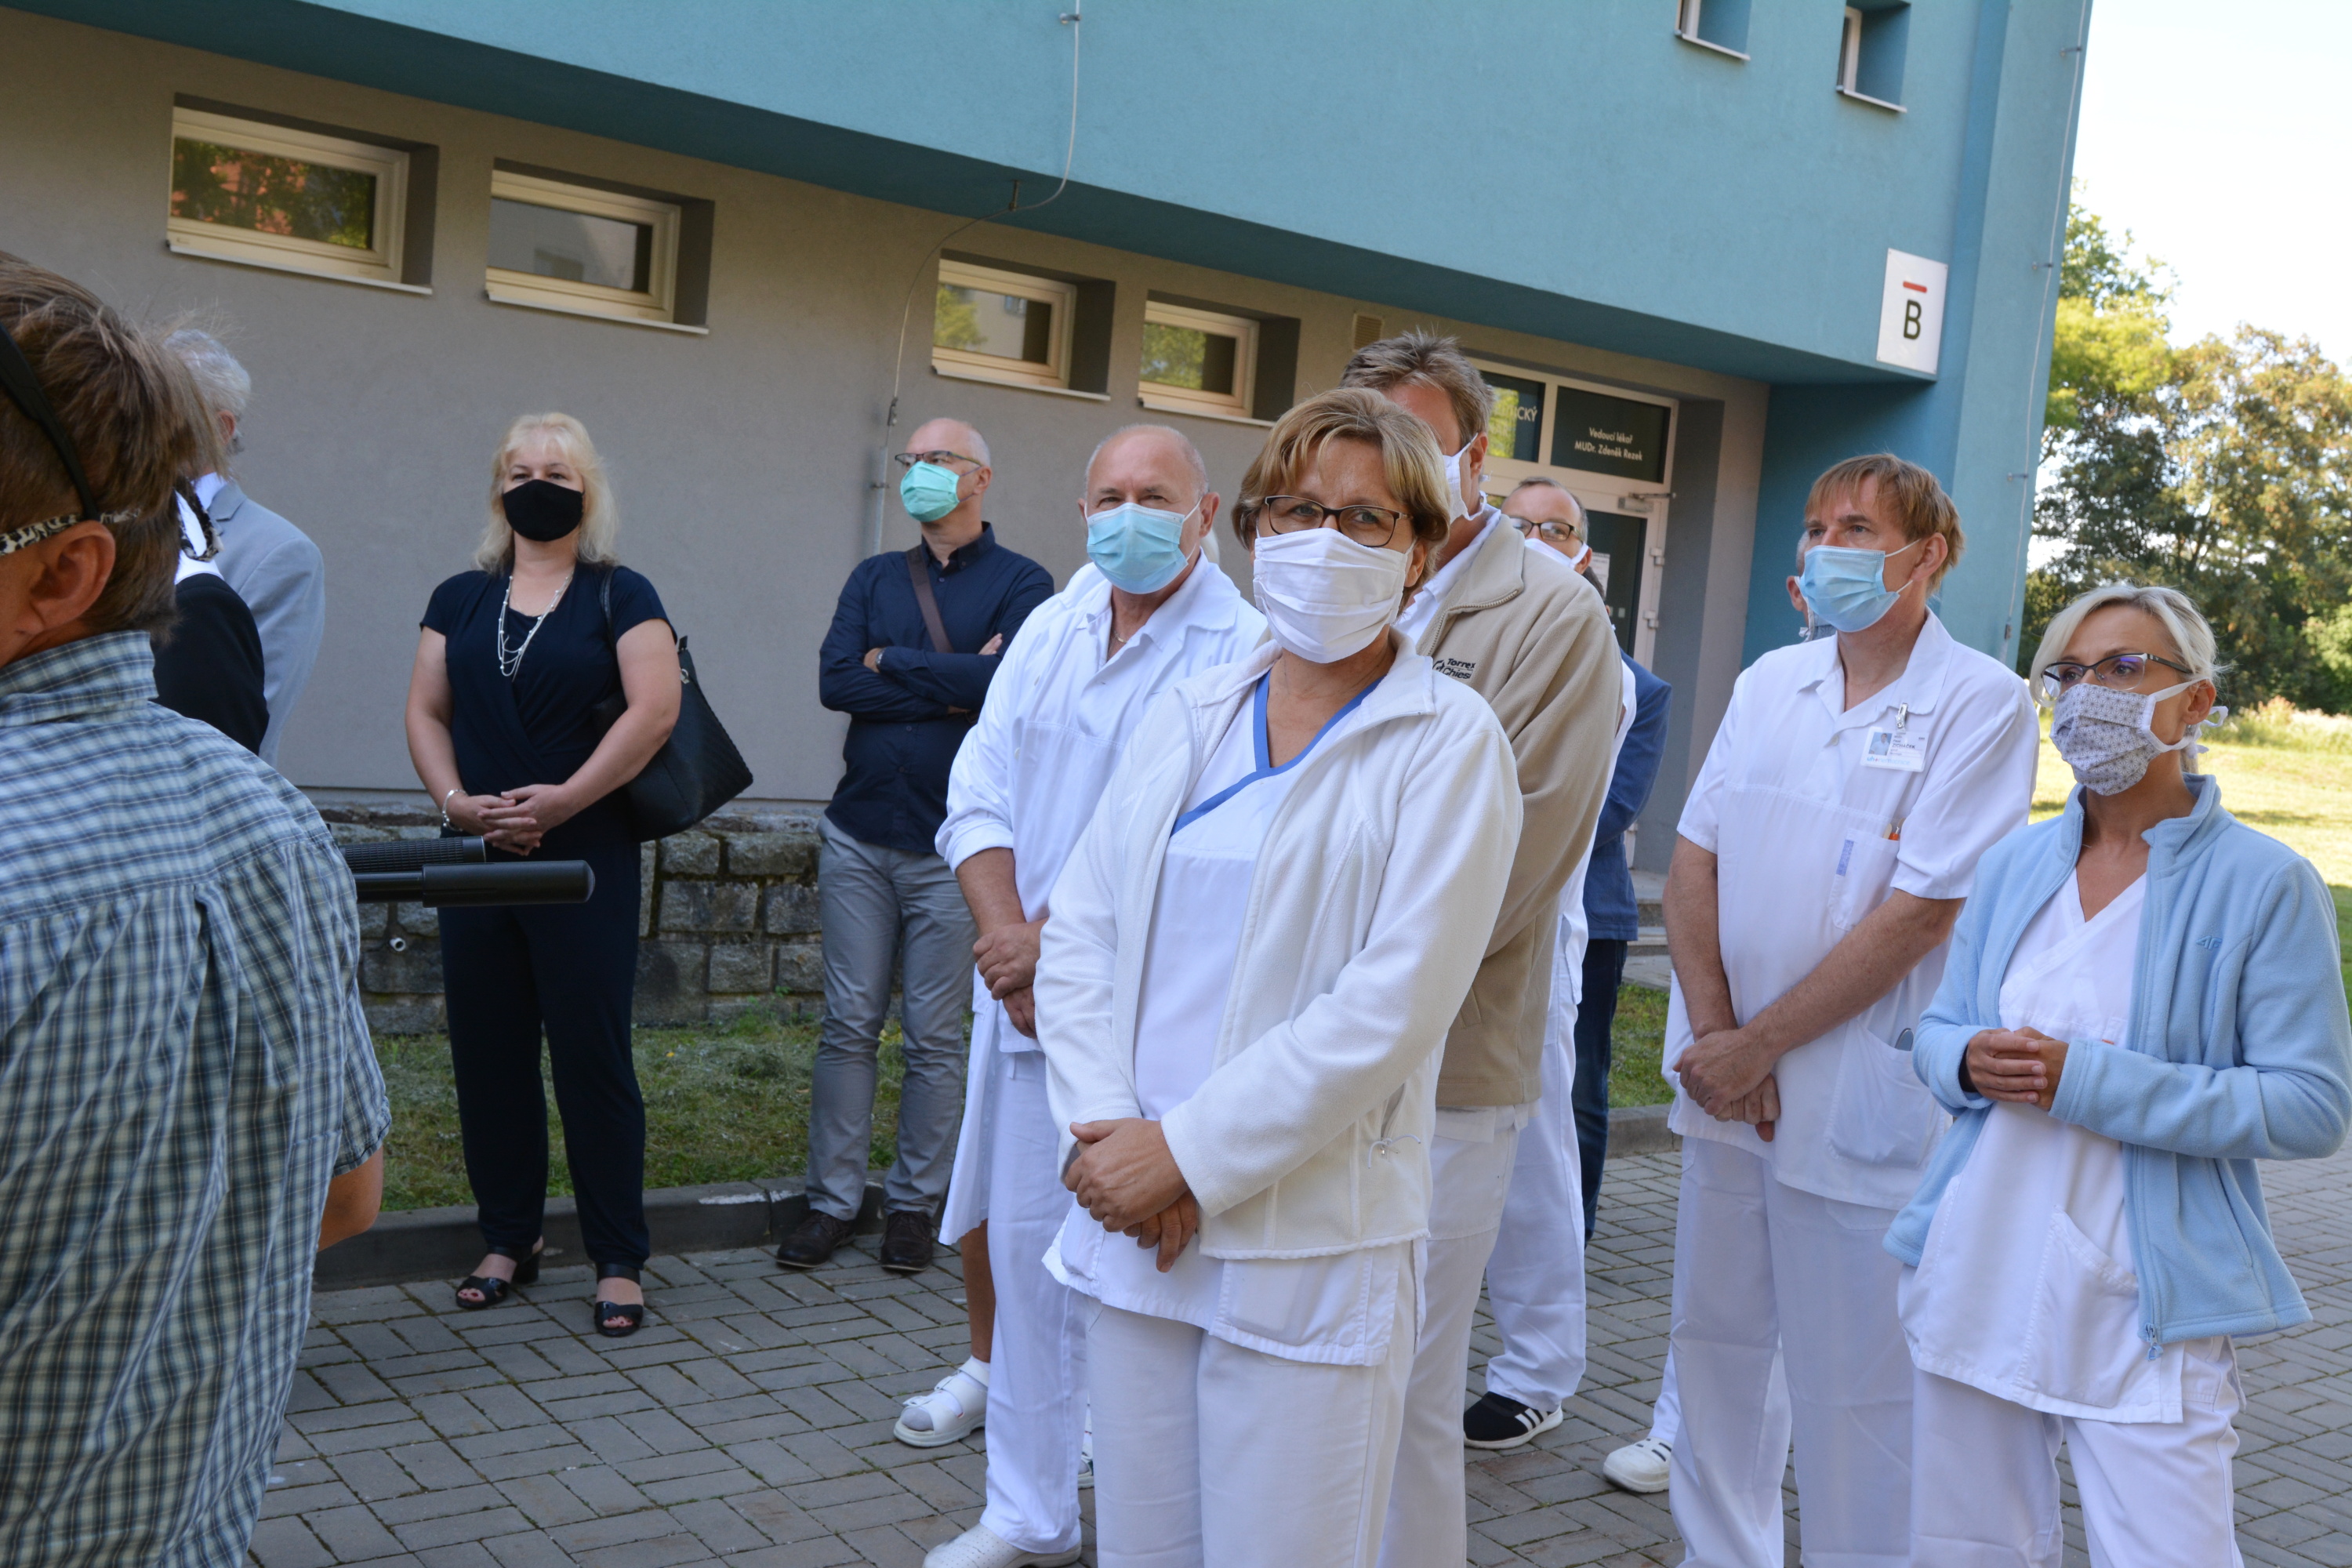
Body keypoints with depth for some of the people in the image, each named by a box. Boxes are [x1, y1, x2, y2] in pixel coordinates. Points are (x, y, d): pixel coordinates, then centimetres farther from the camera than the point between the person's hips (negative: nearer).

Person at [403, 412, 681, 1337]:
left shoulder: (619, 596, 1)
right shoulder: (460, 600, 13)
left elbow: (655, 710, -11)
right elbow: (427, 712, 9)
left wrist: (563, 800, -16)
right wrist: (455, 799, -8)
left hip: (585, 859, -4)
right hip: (477, 860, 4)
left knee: (593, 1056, -2)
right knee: (488, 1054, 7)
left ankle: (618, 1260, 7)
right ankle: (509, 1239, 22)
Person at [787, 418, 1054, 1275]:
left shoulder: (1021, 582, 1)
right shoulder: (874, 578, 13)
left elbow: (1008, 681, -18)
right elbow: (835, 681, -3)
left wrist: (892, 664, -6)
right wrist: (952, 685, -10)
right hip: (859, 833, 3)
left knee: (935, 1037, 4)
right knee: (849, 1026, 6)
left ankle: (914, 1203, 16)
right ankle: (833, 1199, 14)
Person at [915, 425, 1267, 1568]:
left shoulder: (1244, 651, -11)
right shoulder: (1049, 630, 11)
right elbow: (980, 798, 9)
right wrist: (1008, 936, -7)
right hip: (1026, 998, 6)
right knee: (1025, 1244, 13)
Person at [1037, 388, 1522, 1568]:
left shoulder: (1449, 744, -5)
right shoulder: (1188, 717, 11)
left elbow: (1392, 1005, -14)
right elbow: (1078, 933, 6)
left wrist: (1189, 1152, -15)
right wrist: (1109, 1133, -9)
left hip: (1308, 1250, -4)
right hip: (1136, 1223, 5)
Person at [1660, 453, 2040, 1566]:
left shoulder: (1980, 704, -9)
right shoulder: (1769, 683, 10)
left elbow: (1917, 913, -15)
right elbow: (1694, 859, 5)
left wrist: (1758, 1046, -13)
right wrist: (1713, 1033, -8)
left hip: (1861, 1100, -6)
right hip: (1727, 1085, 6)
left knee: (1851, 1383, 3)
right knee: (1714, 1345, 15)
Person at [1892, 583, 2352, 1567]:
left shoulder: (2264, 884, -6)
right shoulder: (2014, 865, 9)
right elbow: (1938, 1030, 15)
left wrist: (2089, 1082, -19)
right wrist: (1970, 1062, -9)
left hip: (2143, 1310, -4)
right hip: (1978, 1276, 5)